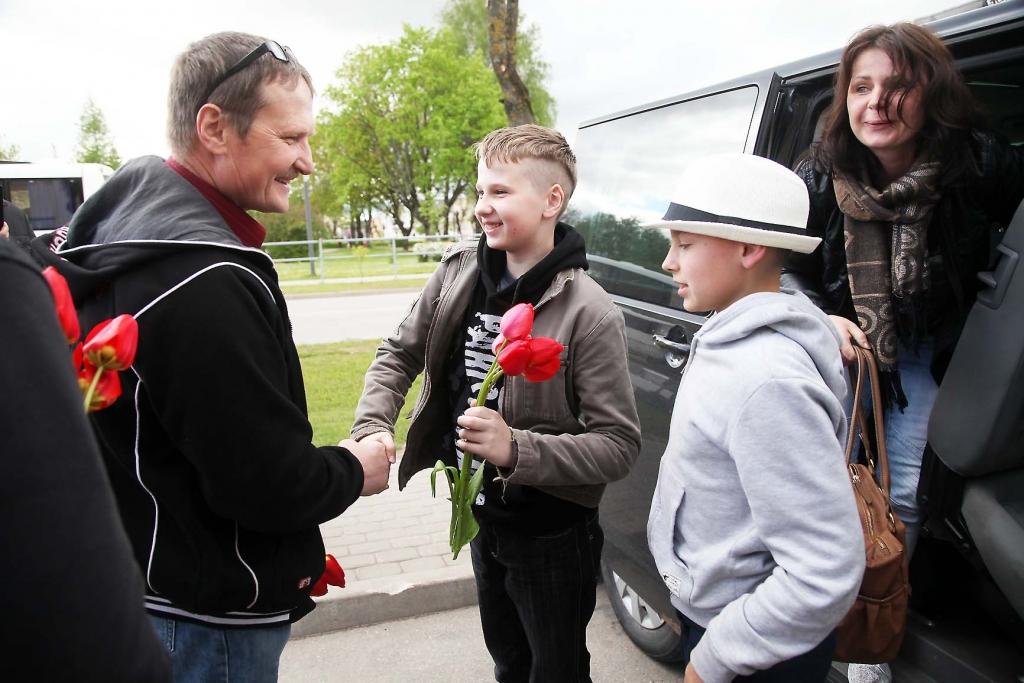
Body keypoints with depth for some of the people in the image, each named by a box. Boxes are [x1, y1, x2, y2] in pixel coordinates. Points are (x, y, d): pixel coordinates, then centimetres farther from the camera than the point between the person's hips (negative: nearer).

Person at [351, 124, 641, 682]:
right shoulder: (458, 270, -8)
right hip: (482, 515, 6)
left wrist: (516, 449, -35)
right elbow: (400, 353, 4)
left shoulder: (588, 313, -25)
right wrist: (373, 426, -12)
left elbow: (620, 445, -23)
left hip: (552, 535, -5)